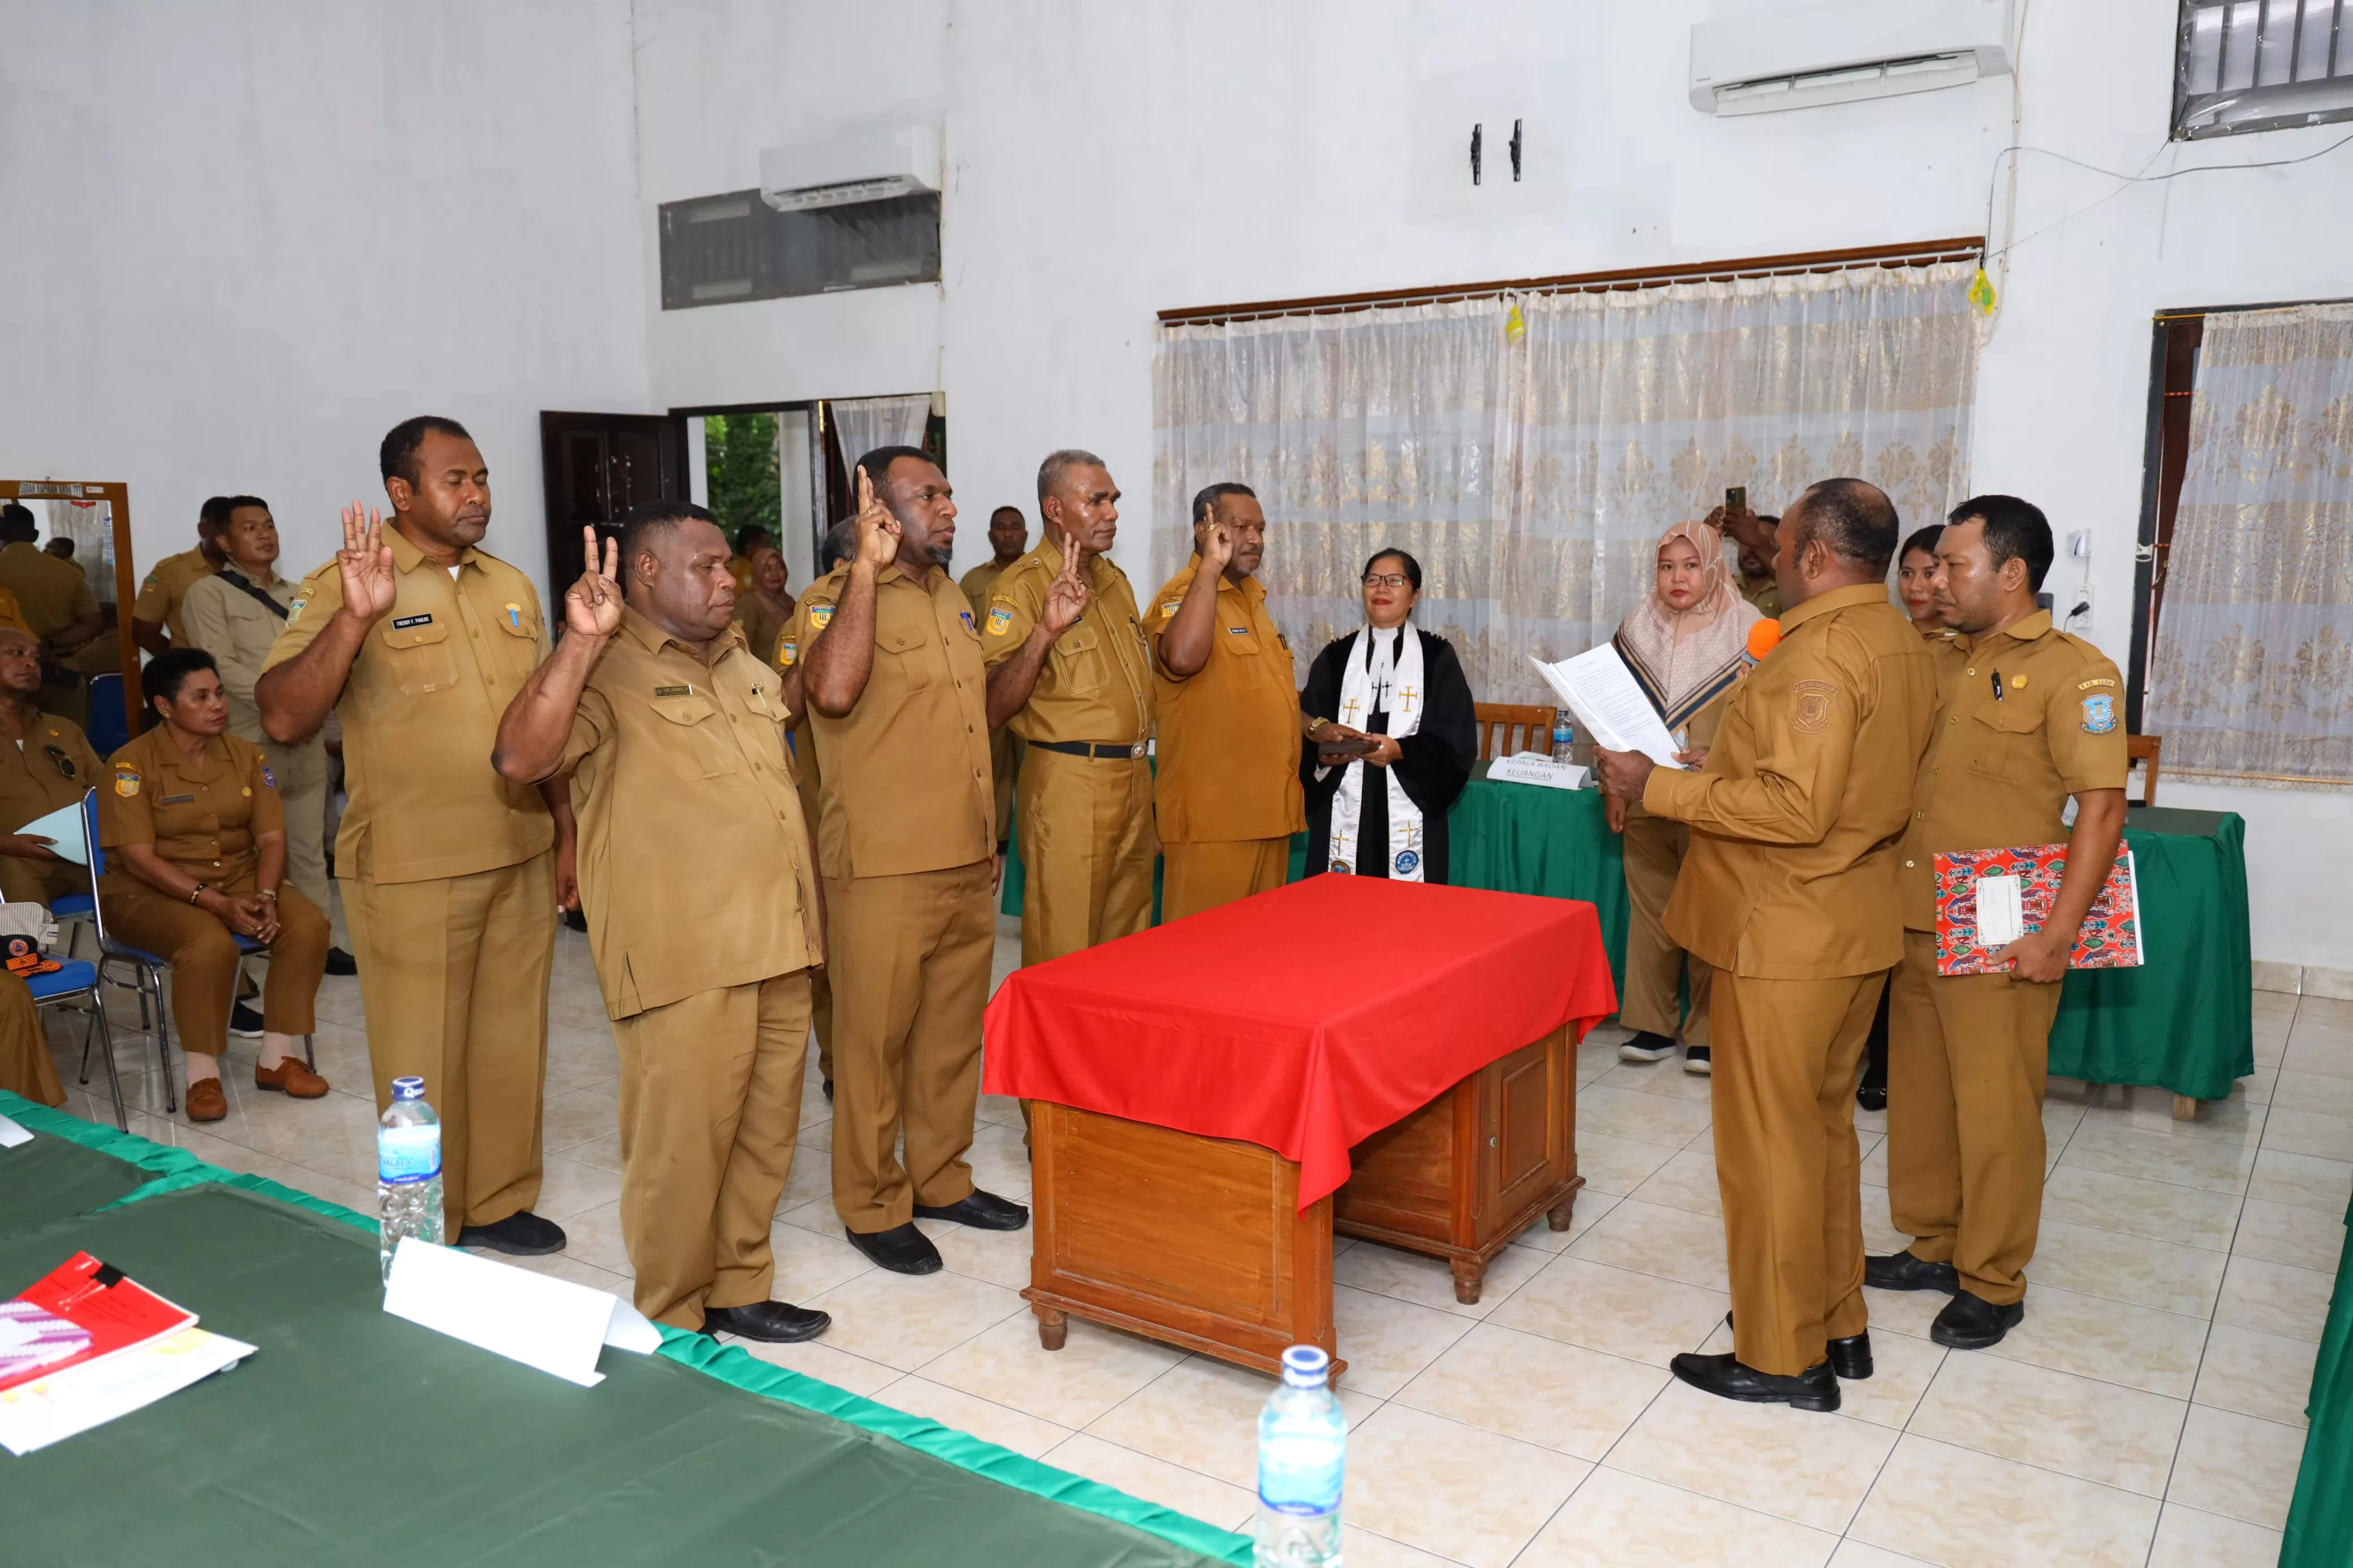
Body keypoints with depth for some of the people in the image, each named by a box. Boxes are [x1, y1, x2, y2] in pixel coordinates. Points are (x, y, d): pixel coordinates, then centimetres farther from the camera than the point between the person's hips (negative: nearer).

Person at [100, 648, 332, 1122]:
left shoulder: (245, 754, 3)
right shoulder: (132, 763, -11)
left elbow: (271, 838, 0)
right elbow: (138, 857, -16)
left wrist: (266, 896, -20)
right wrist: (215, 903, -25)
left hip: (239, 879, 5)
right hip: (150, 892, -5)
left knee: (308, 924, -23)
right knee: (209, 943, -36)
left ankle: (277, 1057, -10)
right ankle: (203, 1074, -18)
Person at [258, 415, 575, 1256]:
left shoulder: (512, 587, 11)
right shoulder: (343, 585, -8)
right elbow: (281, 720, -18)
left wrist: (567, 834, 13)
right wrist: (353, 618, -30)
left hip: (522, 859, 5)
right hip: (411, 870, -5)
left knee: (512, 1044, 14)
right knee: (424, 1060, 5)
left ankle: (499, 1200, 30)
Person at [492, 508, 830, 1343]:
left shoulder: (744, 665, 19)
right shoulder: (607, 671, -7)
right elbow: (522, 758, -24)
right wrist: (581, 642, -28)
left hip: (776, 945, 8)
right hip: (683, 957, -8)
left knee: (766, 1133, 16)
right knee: (682, 1143, 1)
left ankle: (739, 1290, 32)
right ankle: (672, 1324, 19)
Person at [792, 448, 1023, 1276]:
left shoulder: (950, 597, 15)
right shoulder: (835, 599, -10)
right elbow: (832, 690, -32)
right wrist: (867, 567, -27)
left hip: (966, 861, 8)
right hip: (884, 868, -8)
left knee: (954, 1030, 16)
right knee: (875, 1037, 4)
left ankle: (940, 1179, 32)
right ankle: (873, 1205, 19)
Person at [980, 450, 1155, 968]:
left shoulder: (1114, 579, 14)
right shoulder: (1023, 584, -11)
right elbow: (992, 708, -21)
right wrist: (1046, 630, -29)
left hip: (1134, 776, 8)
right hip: (1070, 783, -8)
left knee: (1128, 941, 16)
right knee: (1064, 951, 0)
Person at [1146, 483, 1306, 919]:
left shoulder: (1254, 596, 16)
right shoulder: (1181, 596, -10)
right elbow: (1183, 658, -34)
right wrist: (1211, 565, -25)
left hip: (1266, 808, 8)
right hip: (1212, 815, -8)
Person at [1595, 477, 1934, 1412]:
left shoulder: (1819, 652, -21)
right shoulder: (1901, 646, 10)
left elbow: (1795, 810, -27)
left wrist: (1660, 787, -21)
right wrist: (1720, 765, 16)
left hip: (1786, 939, -10)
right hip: (1856, 928, 10)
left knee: (1769, 1141, 2)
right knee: (1824, 1126, 20)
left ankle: (1781, 1358, 15)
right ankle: (1837, 1324, 33)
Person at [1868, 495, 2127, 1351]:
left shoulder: (2073, 671, -10)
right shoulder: (1941, 664, 12)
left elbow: (2102, 809, -15)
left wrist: (2056, 937, -19)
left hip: (2000, 941, -7)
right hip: (1915, 925, 7)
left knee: (1994, 1110, 3)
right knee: (1918, 1094, 16)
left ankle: (1993, 1282, 19)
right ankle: (1932, 1245, 32)